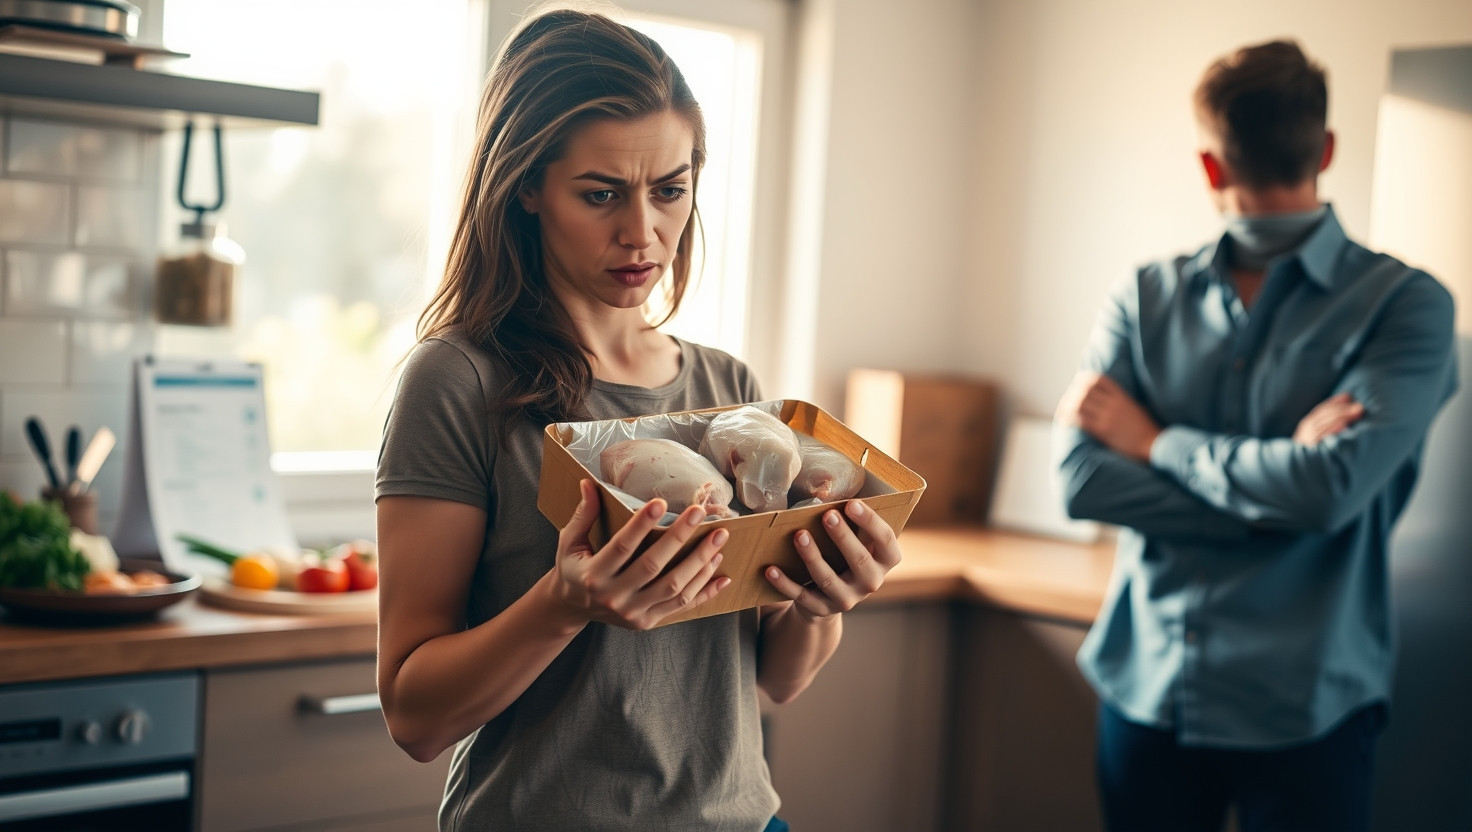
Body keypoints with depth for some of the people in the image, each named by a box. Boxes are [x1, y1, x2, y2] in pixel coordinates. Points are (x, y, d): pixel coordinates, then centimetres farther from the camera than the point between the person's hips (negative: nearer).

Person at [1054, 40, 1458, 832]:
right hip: (1144, 685, 3)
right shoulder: (1146, 297, 3)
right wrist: (1282, 480, -17)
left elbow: (1333, 490, -19)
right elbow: (1080, 480, -9)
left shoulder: (1405, 304, -6)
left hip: (1304, 707, -2)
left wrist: (1155, 441, -8)